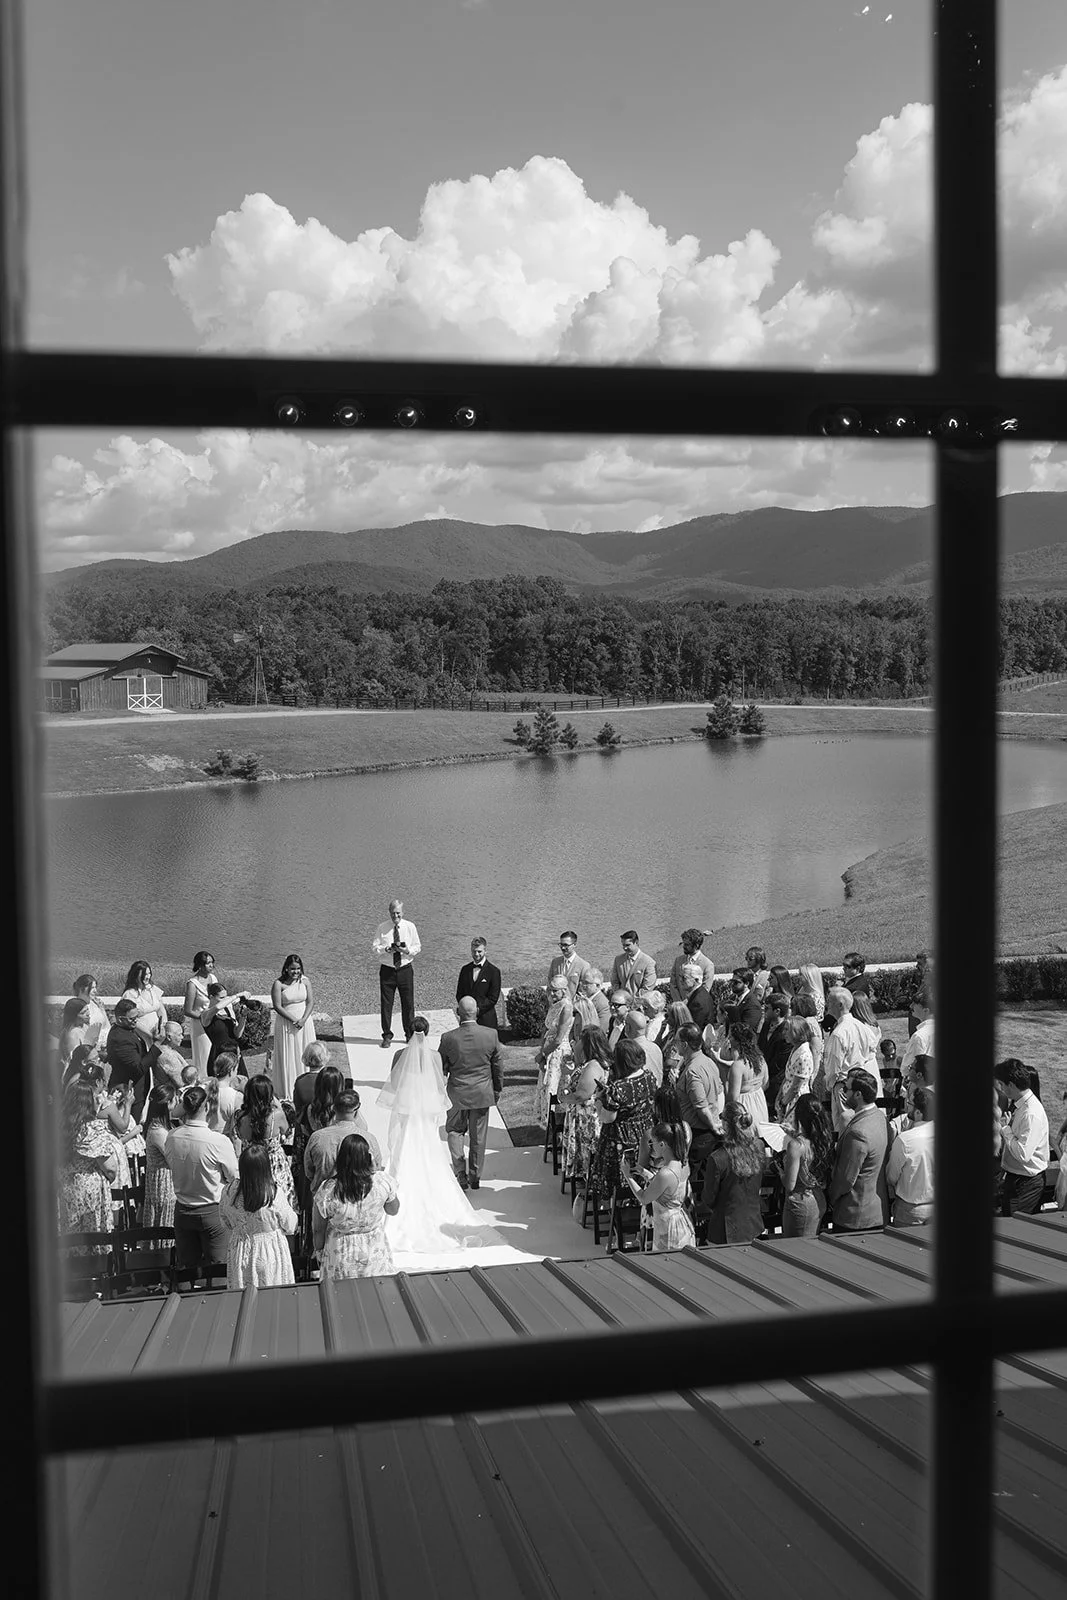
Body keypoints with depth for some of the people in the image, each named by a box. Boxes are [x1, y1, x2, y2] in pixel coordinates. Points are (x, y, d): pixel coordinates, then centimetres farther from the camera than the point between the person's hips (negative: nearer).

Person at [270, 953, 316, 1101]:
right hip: (286, 1024, -3)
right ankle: (287, 1092, 10)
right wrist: (294, 1020, -16)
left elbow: (310, 1001, -2)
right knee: (288, 1057, 2)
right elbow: (277, 1006, -12)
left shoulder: (305, 981, 0)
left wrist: (303, 1020, -15)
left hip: (304, 1022, 3)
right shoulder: (278, 984, -9)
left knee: (305, 1055, 6)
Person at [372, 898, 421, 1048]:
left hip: (405, 970, 0)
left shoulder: (410, 927, 2)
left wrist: (407, 950, -15)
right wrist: (386, 949, -19)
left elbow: (417, 947, 5)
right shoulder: (382, 928, 0)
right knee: (386, 1004, 3)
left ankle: (410, 1034, 19)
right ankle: (387, 1036, 15)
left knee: (408, 1003, 5)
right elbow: (375, 948, 0)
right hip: (387, 970, 0)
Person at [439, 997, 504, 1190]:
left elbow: (441, 1069, -4)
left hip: (457, 1094, -1)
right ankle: (475, 1177, 24)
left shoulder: (448, 1039, -17)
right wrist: (497, 1089, 13)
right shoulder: (491, 1035, -12)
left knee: (455, 1131, 17)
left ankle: (460, 1173, 8)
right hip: (482, 1093, 2)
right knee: (478, 1136, 14)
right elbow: (498, 1065, -1)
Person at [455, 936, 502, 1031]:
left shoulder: (494, 971, -2)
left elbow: (493, 998, -4)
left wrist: (478, 1009, -14)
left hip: (486, 1019, -3)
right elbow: (459, 994, 13)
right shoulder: (465, 970, 13)